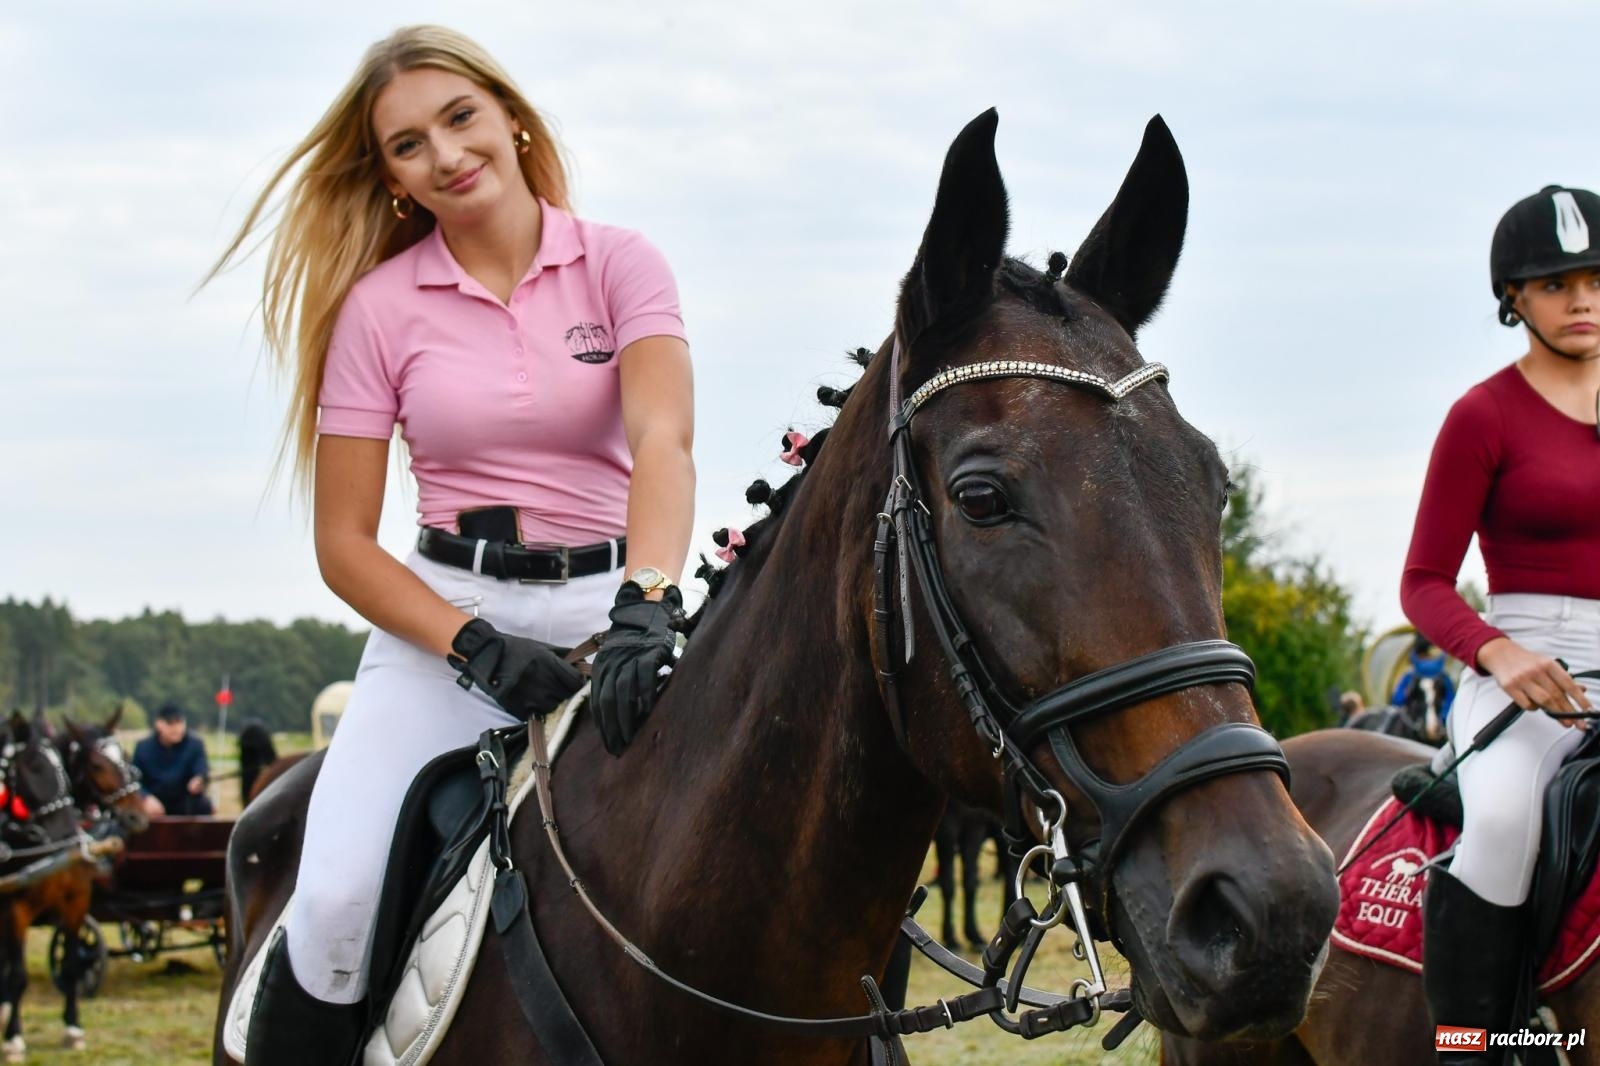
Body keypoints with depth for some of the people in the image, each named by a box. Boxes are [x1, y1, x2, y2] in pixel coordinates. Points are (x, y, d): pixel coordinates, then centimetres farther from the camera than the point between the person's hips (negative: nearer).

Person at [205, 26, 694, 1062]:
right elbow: (345, 544, 1)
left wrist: (647, 607, -36)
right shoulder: (380, 305, 2)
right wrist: (479, 650, -15)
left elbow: (662, 440, -17)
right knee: (336, 908, -21)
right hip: (446, 617, 0)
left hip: (609, 611, 0)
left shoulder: (620, 265, 1)